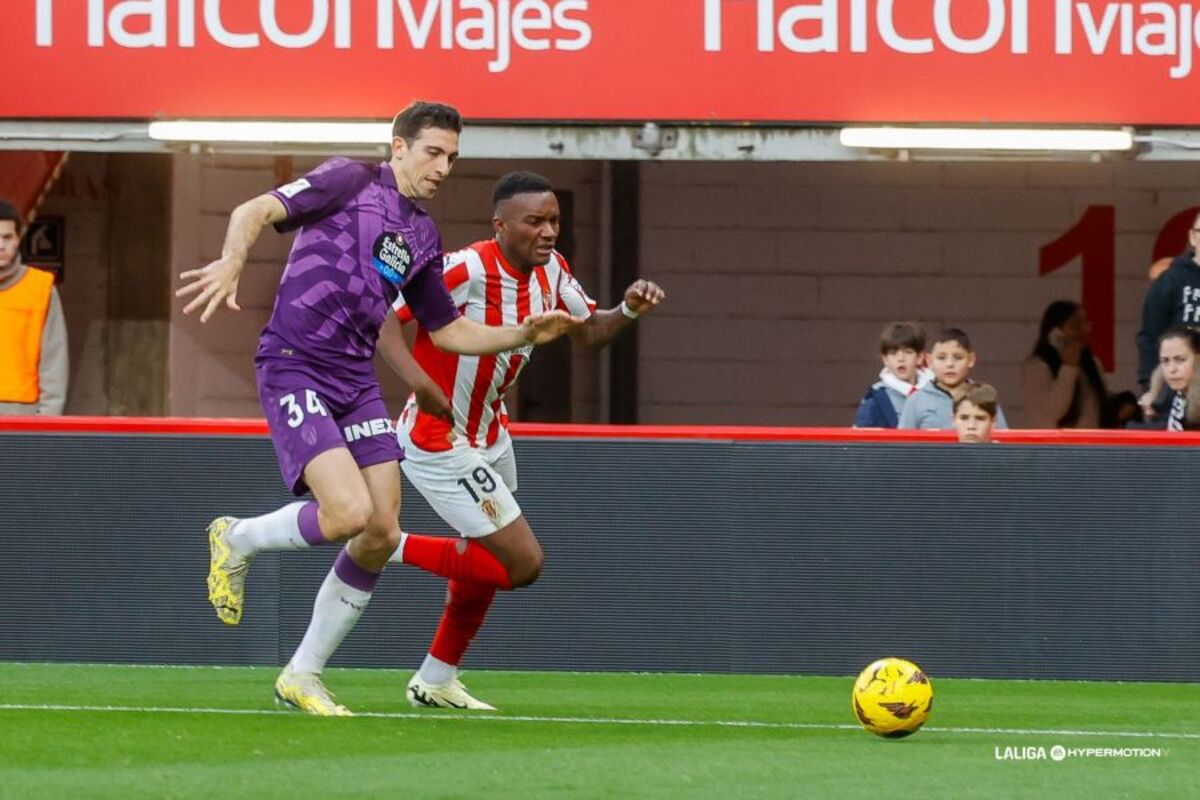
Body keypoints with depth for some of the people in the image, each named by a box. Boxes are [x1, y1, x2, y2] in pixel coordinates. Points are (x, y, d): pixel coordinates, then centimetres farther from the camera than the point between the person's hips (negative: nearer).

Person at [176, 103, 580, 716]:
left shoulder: (423, 236, 17)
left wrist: (524, 334, 11)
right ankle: (237, 539, 7)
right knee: (350, 512, -23)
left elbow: (449, 331, 25)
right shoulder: (350, 182, -3)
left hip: (355, 381, 8)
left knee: (381, 535, 0)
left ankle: (302, 676, 12)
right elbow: (255, 211, -13)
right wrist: (231, 263, -33)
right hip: (293, 366, -8)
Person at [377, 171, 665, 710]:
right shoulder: (468, 270, -27)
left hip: (489, 437, 9)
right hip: (439, 445, -9)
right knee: (522, 563, -11)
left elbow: (589, 333, 13)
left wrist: (629, 311, -9)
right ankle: (388, 549, 0)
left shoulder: (549, 269, -1)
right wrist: (417, 378, -45)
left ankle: (436, 681, 40)